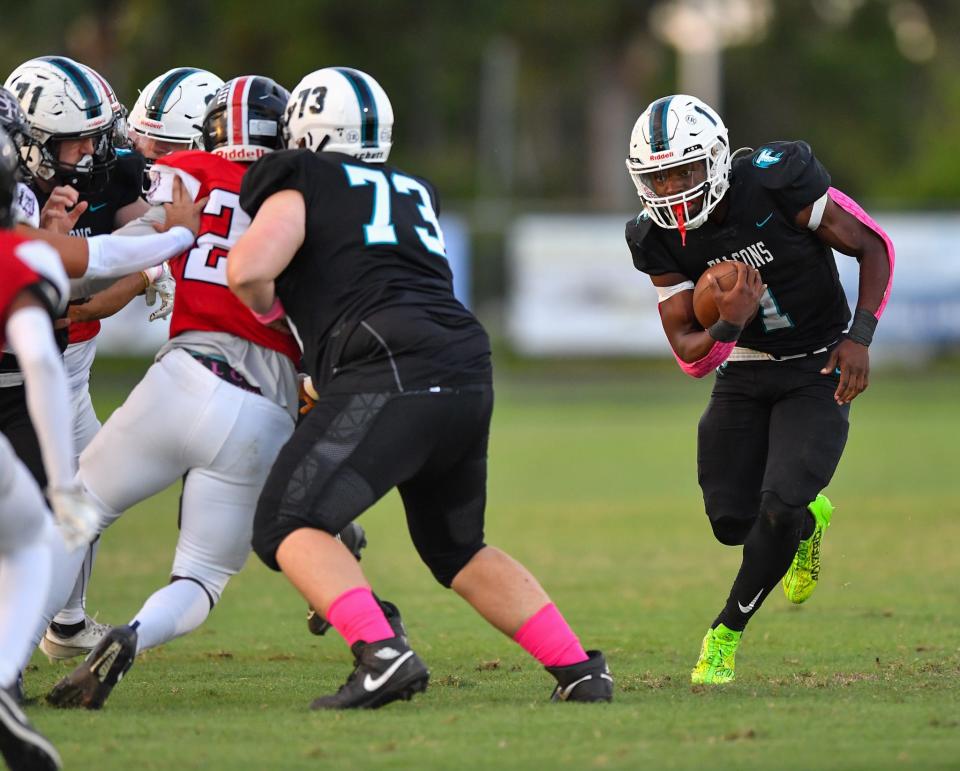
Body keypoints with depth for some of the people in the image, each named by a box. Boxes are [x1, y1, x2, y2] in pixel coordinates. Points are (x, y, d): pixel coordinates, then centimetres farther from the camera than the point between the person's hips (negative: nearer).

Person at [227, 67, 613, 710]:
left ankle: (383, 655, -25)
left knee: (289, 527, -4)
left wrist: (266, 305, 13)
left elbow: (250, 270, -7)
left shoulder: (301, 183, 7)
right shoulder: (414, 192, 27)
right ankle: (578, 669, 16)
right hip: (469, 371, 7)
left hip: (394, 370, -7)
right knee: (457, 547, 24)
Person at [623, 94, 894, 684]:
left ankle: (726, 634, 3)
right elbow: (688, 352, -8)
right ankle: (808, 519, 37)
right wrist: (727, 326, -31)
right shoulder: (661, 239, -11)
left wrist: (859, 337, -22)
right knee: (733, 521, 1)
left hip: (817, 370, -4)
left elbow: (873, 247, -12)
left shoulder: (777, 183, -24)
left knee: (779, 509, -18)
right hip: (744, 372, 4)